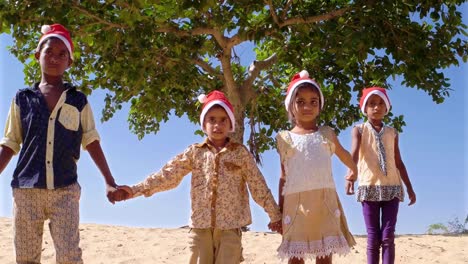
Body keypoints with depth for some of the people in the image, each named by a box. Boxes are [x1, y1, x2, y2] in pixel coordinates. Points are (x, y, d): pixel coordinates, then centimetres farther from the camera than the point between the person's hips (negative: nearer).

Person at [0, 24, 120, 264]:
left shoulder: (78, 100, 9)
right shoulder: (22, 99, 10)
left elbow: (91, 142, 8)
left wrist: (109, 181, 2)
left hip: (65, 190, -1)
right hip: (26, 189, 1)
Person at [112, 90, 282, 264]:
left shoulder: (240, 152, 3)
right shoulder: (194, 152, 6)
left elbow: (258, 185, 6)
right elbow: (168, 174, 3)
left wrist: (275, 215, 7)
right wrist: (136, 190, -6)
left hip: (230, 226, -1)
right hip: (200, 225, 1)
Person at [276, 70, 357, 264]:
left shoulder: (327, 134, 9)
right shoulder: (285, 138, 7)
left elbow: (344, 155, 28)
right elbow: (284, 176, 10)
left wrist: (353, 171, 39)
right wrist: (279, 208, 8)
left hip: (325, 200, 1)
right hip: (296, 201, -1)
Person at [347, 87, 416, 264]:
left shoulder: (392, 133, 11)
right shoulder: (359, 130, 2)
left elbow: (398, 162, 15)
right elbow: (354, 153, -17)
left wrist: (409, 188, 13)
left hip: (392, 187, 2)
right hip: (369, 187, -2)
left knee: (388, 237, -2)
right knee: (373, 238, 1)